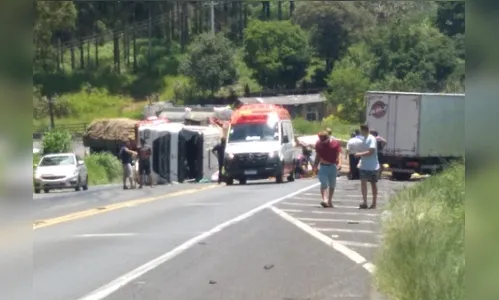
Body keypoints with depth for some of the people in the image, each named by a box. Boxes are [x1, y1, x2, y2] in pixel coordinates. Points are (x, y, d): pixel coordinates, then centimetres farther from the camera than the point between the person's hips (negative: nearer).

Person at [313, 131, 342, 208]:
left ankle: (330, 201, 18)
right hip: (323, 166, 0)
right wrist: (315, 165, 10)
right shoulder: (318, 144, 4)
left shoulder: (336, 143, -3)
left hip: (332, 166, 0)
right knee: (324, 184, -14)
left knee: (332, 185, 8)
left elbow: (339, 154, -6)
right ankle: (324, 199, -24)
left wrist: (339, 163, -20)